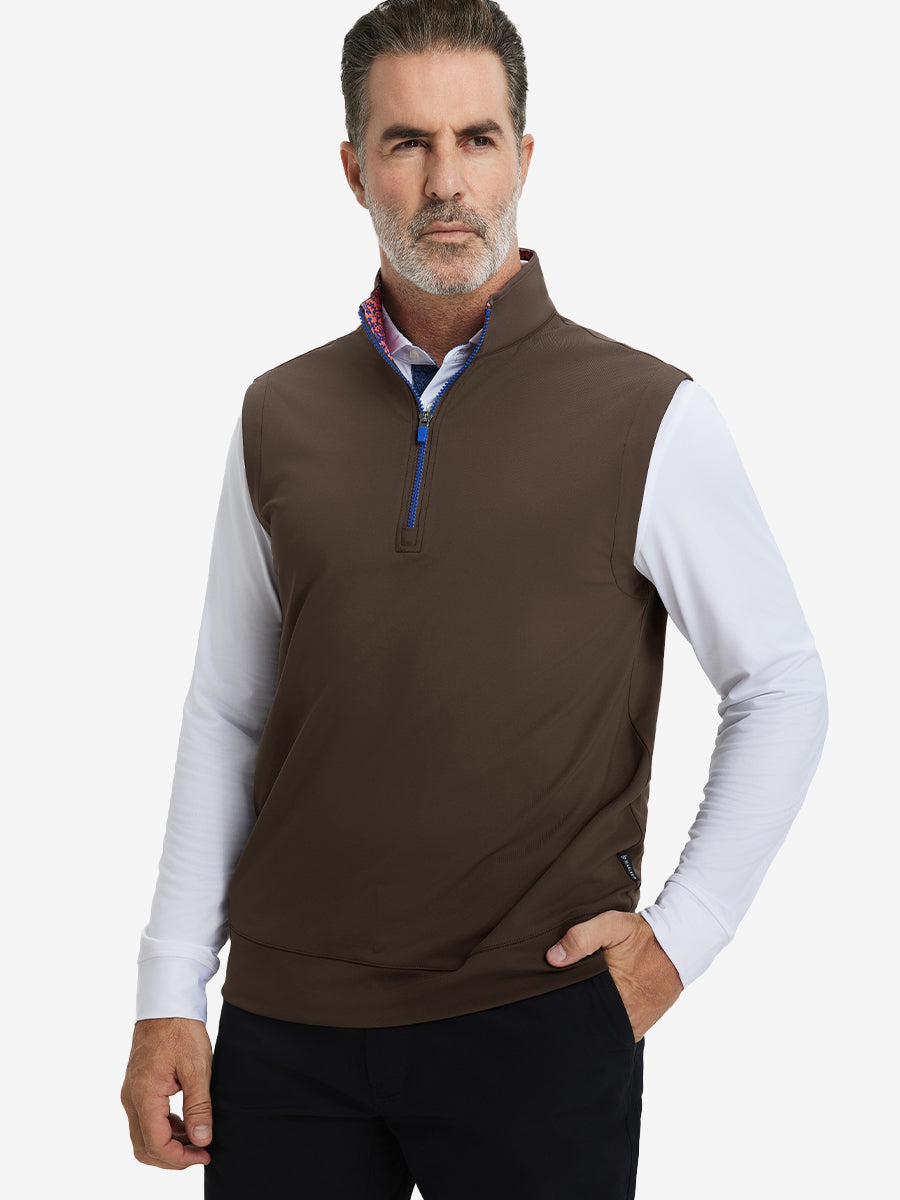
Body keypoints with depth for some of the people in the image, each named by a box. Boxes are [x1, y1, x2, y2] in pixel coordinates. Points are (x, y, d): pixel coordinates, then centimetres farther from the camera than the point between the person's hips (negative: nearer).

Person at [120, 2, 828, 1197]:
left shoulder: (650, 418, -3)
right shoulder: (280, 418, 7)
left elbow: (783, 690, 3)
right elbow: (225, 716, 10)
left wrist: (682, 932, -4)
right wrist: (170, 994, 6)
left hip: (535, 1019, -2)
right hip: (287, 1026, 3)